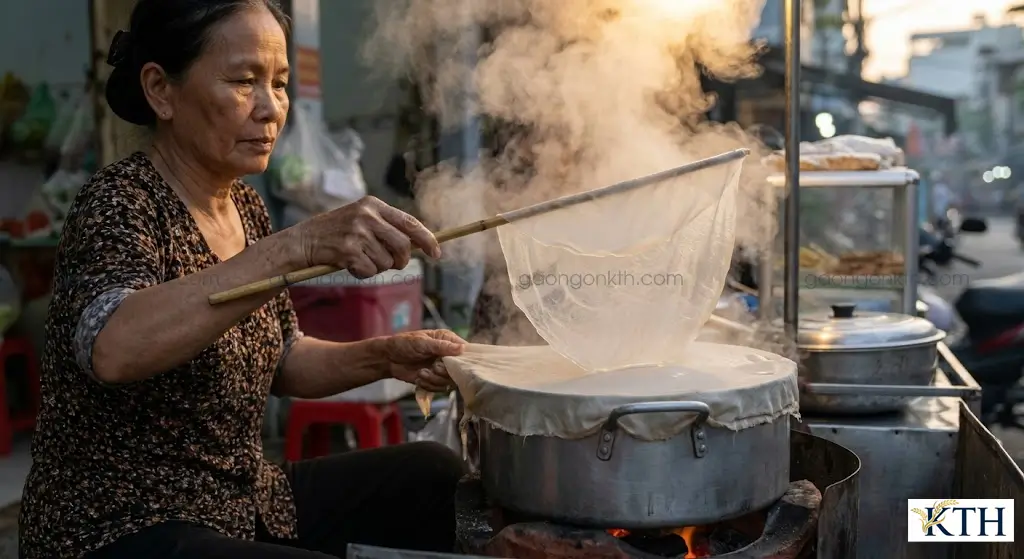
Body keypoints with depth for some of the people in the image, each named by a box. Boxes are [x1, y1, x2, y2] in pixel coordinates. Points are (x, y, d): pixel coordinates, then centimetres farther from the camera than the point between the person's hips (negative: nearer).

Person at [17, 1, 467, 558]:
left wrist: (383, 357, -4)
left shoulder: (244, 206, 5)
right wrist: (298, 244, -44)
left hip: (247, 498, 8)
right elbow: (114, 349, -38)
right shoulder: (120, 201, -17)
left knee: (436, 476, 5)